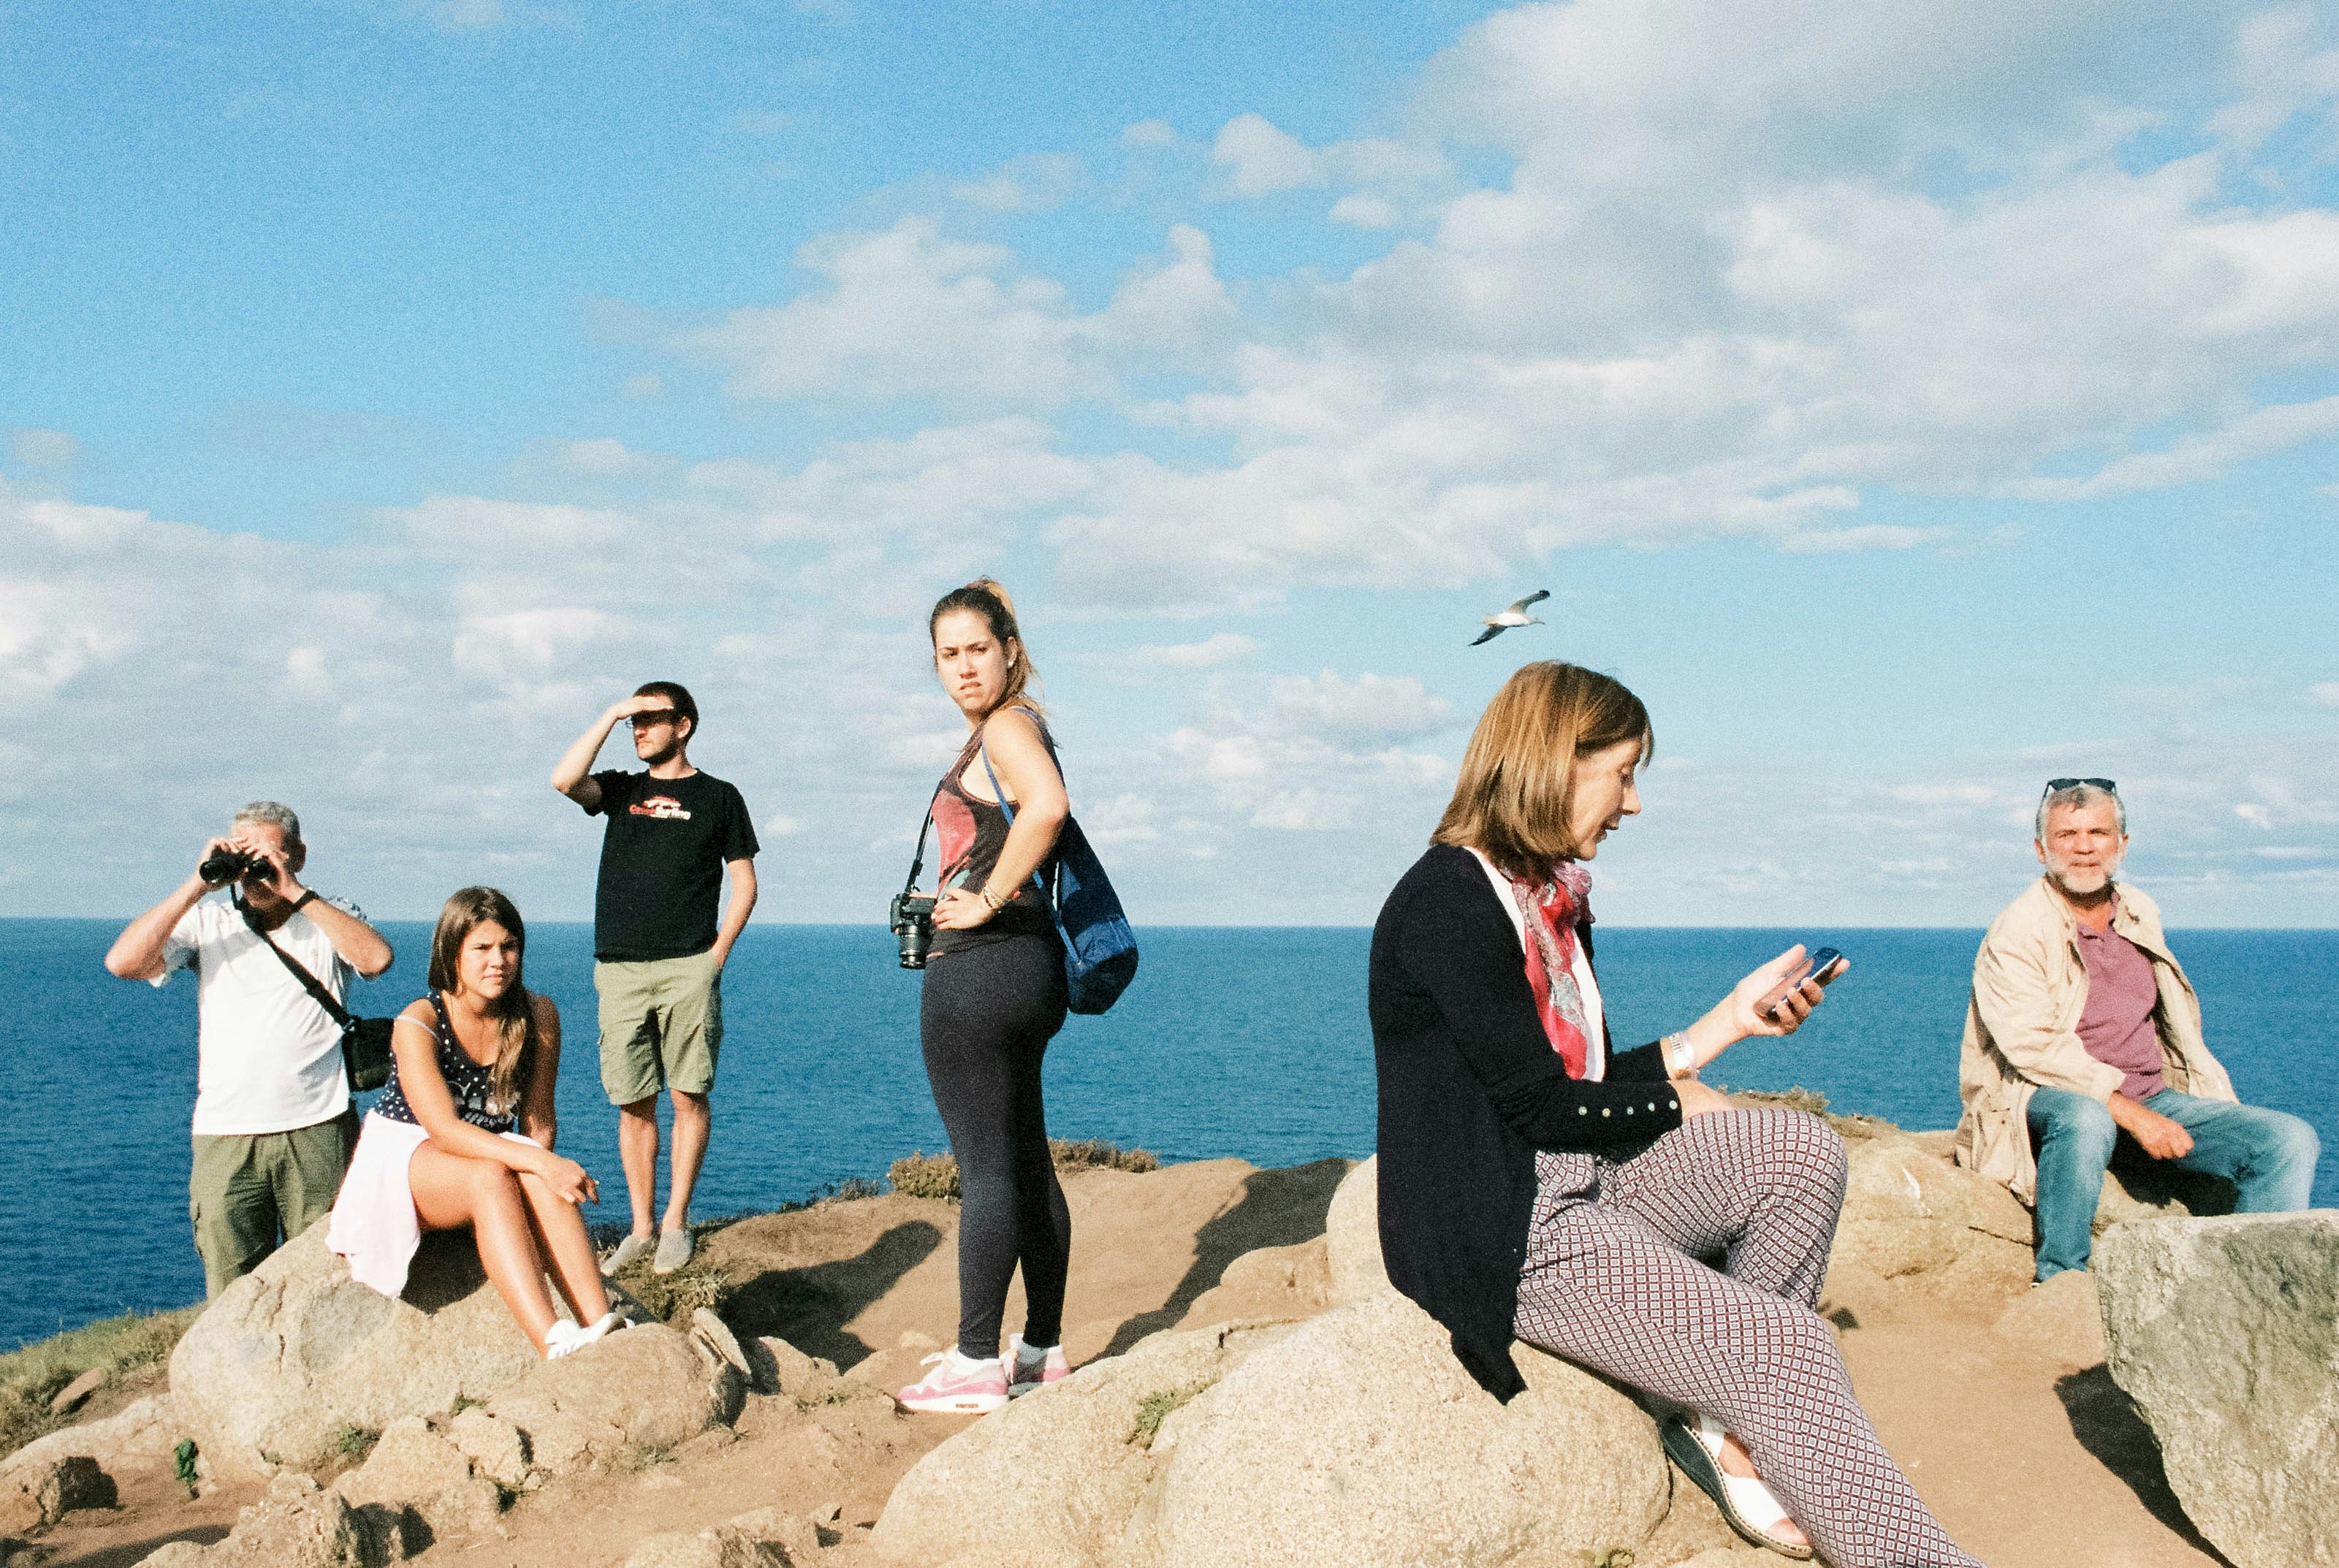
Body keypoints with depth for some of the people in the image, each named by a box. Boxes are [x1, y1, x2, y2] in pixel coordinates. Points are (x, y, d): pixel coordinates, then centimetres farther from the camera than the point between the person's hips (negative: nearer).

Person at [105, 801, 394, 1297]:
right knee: (231, 1297, 2)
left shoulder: (331, 918, 9)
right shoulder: (206, 922, 12)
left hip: (318, 1132, -1)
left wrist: (294, 892, -12)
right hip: (225, 1139, 1)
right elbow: (122, 962, -3)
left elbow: (377, 958, -13)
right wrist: (198, 884, -5)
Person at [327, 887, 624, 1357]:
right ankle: (555, 1348, -51)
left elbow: (539, 1120, -1)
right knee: (490, 1177, -37)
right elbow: (444, 1130, -28)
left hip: (490, 1155, 3)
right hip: (403, 1156, -3)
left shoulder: (538, 1016, -6)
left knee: (539, 1181, -33)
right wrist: (538, 1162, -40)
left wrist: (542, 1167, -22)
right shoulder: (418, 1024, -18)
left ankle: (601, 1330, -47)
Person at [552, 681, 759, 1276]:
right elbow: (564, 780, -5)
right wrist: (610, 715, -2)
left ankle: (675, 1222, 4)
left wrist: (717, 954, -3)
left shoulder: (718, 796, 10)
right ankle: (641, 1227, 10)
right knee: (634, 1103, 4)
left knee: (690, 1096, -4)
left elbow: (744, 883, 8)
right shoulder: (622, 788, 16)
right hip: (620, 969, 3)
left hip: (687, 968, -2)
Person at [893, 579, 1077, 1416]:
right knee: (1027, 1161, 14)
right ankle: (1044, 1349, 22)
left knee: (985, 1167, -5)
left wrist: (988, 901, -23)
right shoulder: (1001, 731, 19)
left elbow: (1047, 806, -32)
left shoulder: (1007, 726, -12)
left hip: (978, 968, -11)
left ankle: (976, 1364, 2)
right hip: (1022, 965, 11)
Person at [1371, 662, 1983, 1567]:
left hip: (1583, 1179, 9)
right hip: (1499, 1236, -9)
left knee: (1804, 1150, -8)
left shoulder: (1555, 893, 13)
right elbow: (1543, 1106, -16)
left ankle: (1726, 1420, -7)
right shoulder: (1445, 905, -17)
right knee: (1782, 1346, -17)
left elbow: (1599, 1076, 13)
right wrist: (1698, 1043, -4)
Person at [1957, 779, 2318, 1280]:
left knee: (2291, 1140, -10)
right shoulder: (2018, 930, -9)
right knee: (2085, 1119, -41)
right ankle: (2059, 1287, -26)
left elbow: (2179, 1027, 22)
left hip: (2153, 1098, 7)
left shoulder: (2141, 915, 13)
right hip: (2045, 1102, -7)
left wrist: (2229, 1114, 11)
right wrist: (2131, 1113, -25)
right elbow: (2034, 1047, -19)